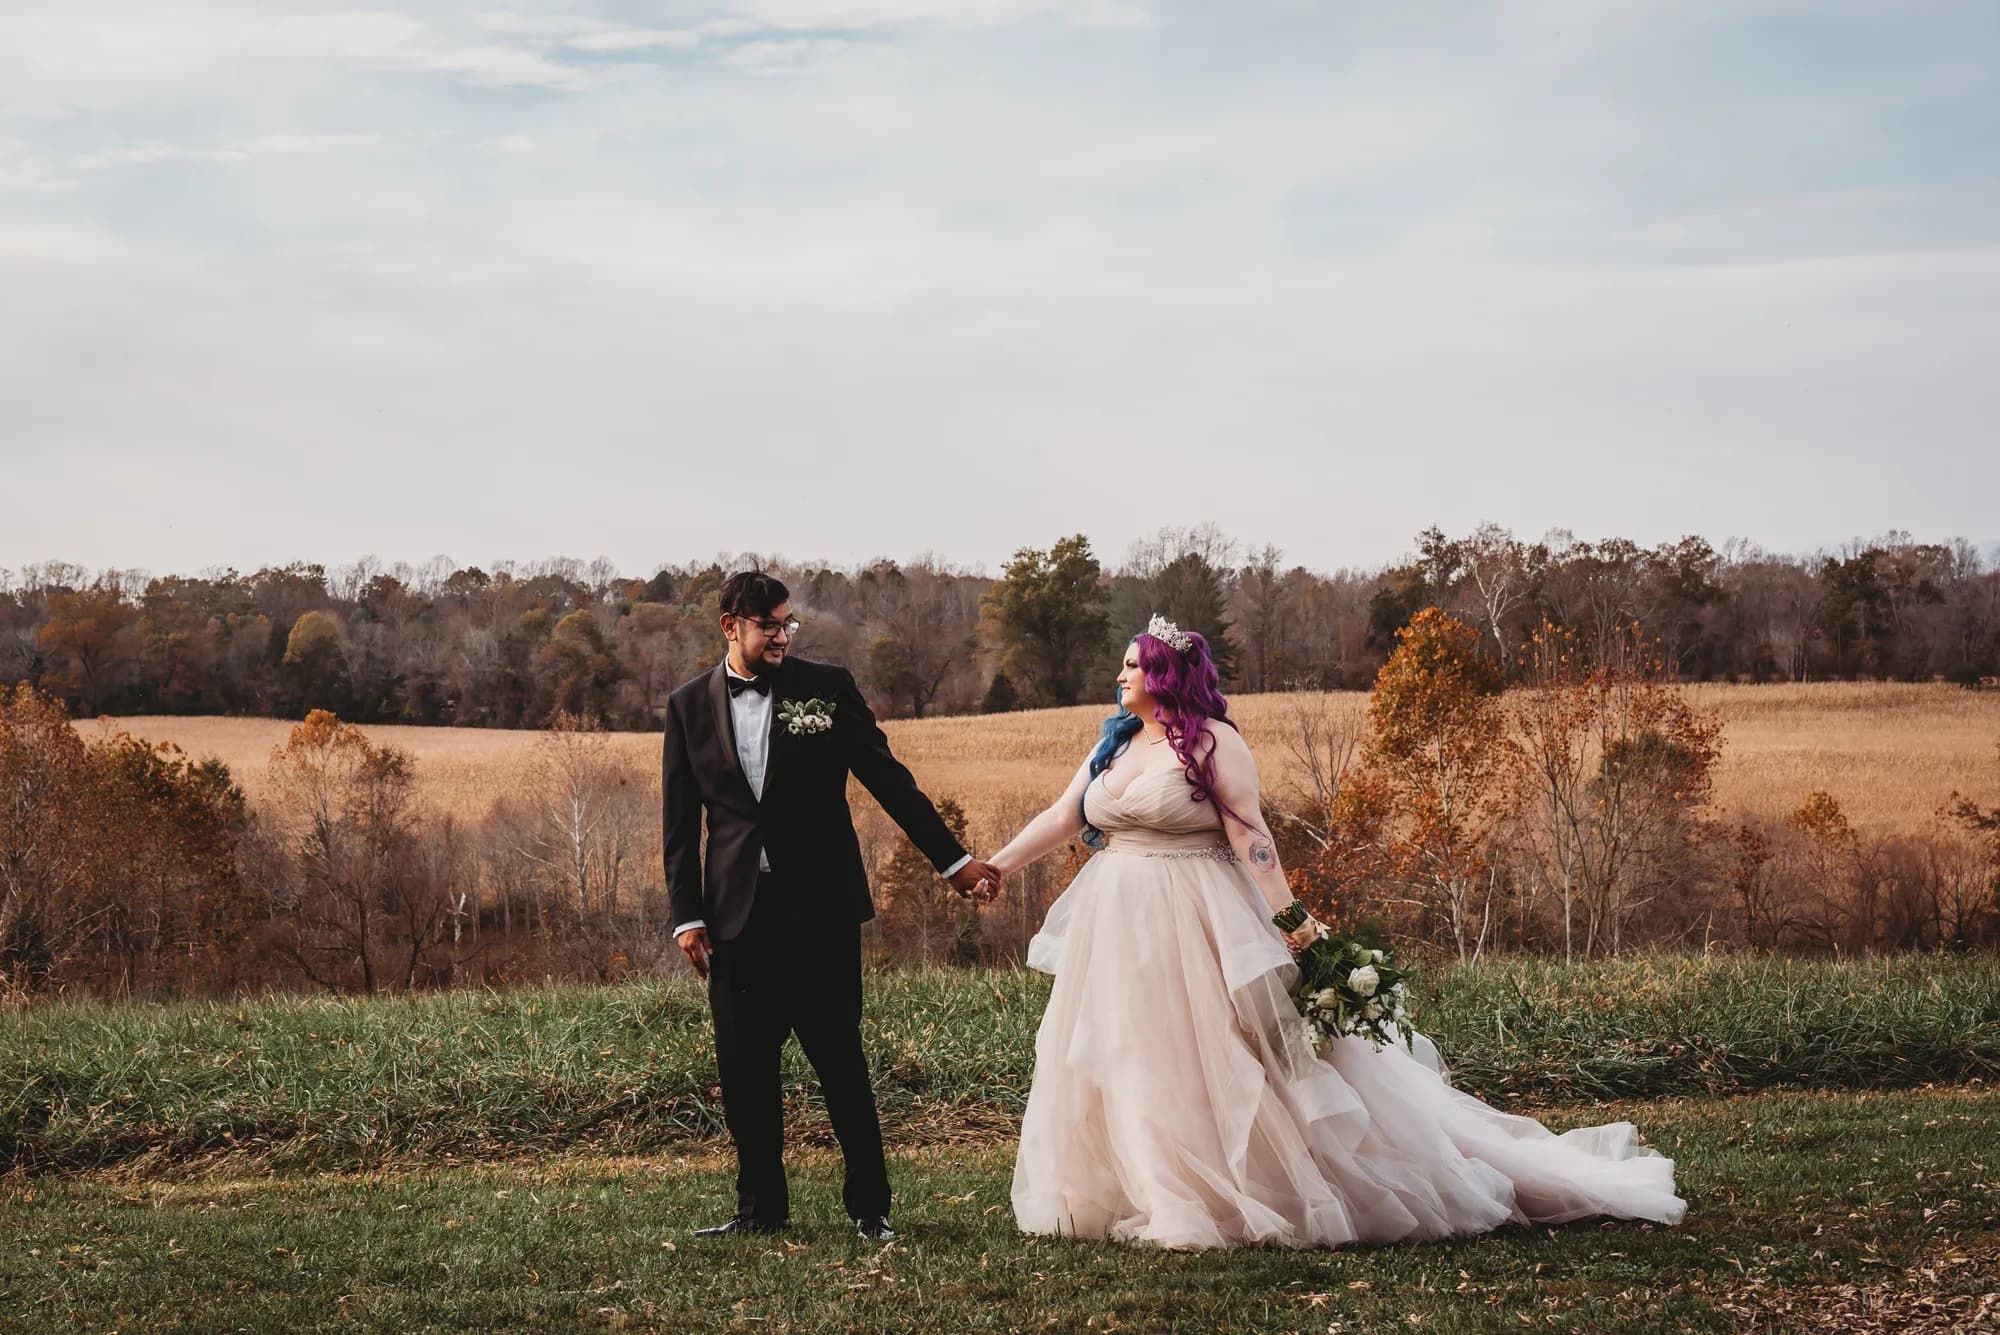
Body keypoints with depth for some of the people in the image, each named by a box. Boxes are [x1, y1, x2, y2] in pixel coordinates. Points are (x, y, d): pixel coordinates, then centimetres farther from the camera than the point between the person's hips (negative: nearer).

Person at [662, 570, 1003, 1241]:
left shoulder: (826, 686, 2)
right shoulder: (689, 705, 7)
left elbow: (888, 779, 4)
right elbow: (679, 822, 9)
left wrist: (953, 860, 3)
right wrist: (686, 916, 2)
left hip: (820, 907, -2)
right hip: (737, 914, 2)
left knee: (840, 1060, 0)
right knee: (744, 1069, 5)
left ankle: (869, 1206, 8)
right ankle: (761, 1207, 17)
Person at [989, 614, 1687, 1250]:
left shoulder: (1211, 743, -10)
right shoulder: (1114, 744, 11)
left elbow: (1250, 835, -16)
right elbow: (1061, 818, 16)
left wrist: (1289, 917, -24)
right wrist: (993, 867, 13)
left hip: (1198, 932, -7)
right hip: (1117, 932, 7)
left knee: (1220, 1066, -6)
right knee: (1125, 1062, 8)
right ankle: (1158, 1195, 18)